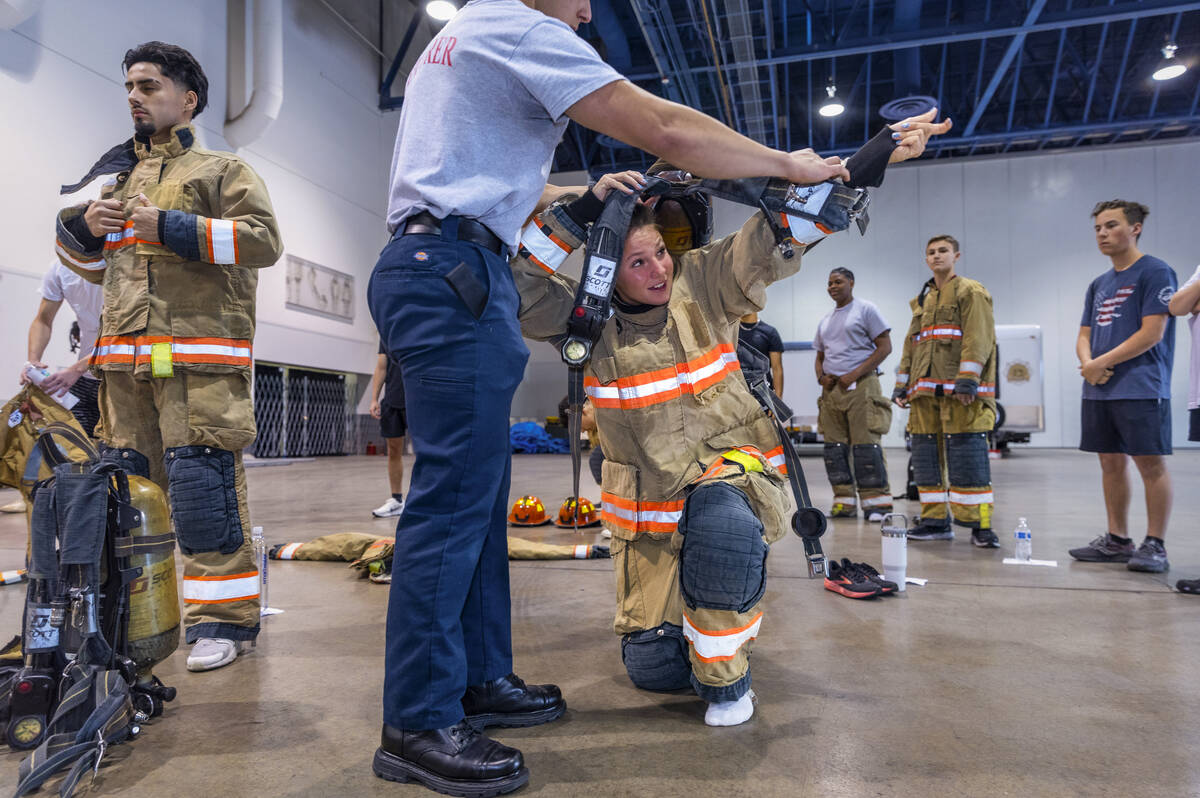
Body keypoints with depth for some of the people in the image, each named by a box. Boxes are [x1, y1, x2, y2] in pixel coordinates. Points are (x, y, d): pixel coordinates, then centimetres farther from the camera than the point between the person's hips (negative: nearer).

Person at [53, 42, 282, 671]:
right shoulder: (117, 175, 27)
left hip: (199, 356, -6)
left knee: (202, 481, -12)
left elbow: (264, 239, -8)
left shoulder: (223, 170, 9)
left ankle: (222, 617, -3)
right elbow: (92, 266, 31)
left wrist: (171, 227, -12)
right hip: (124, 357, 7)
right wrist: (82, 227, 9)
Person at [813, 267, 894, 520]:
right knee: (834, 447, 4)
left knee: (865, 444, -10)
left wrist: (855, 374, -14)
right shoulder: (825, 321, 21)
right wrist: (821, 376, 4)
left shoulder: (865, 310, 1)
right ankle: (844, 501, 11)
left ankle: (876, 502, -4)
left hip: (861, 386, -7)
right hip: (831, 389, 7)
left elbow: (885, 346, -6)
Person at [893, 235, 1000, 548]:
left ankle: (980, 525, -4)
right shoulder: (922, 300, 24)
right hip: (925, 391, 7)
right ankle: (935, 521, 13)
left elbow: (978, 338, -9)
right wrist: (902, 385, 17)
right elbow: (910, 346, 24)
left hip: (959, 392, -7)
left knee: (967, 457, -10)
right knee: (926, 456, 6)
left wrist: (967, 379, -20)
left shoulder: (971, 292, 3)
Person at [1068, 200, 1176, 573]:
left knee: (1150, 463, -3)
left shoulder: (1155, 272, -4)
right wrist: (1088, 363, -4)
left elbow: (1152, 333, -13)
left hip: (1140, 389, -7)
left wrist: (1102, 362, -12)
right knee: (1111, 462, 10)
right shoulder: (1099, 285, 17)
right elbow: (1084, 335, 17)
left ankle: (1155, 546, 5)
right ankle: (1117, 540, 18)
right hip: (1099, 390, 7)